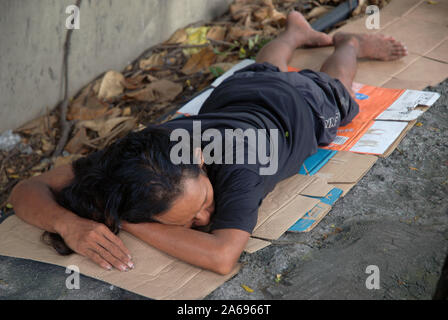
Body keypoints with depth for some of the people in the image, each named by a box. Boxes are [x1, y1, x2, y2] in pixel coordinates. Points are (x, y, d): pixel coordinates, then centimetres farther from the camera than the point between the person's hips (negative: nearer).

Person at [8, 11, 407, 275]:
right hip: (234, 92, 3)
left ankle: (349, 43, 64)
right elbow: (26, 190, -40)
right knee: (266, 69, 41)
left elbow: (223, 257, -66)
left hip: (300, 105, -3)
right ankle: (296, 31, 70)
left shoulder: (239, 168, -54)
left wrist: (128, 222, -58)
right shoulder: (133, 156, -42)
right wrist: (70, 224, -61)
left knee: (333, 83, 36)